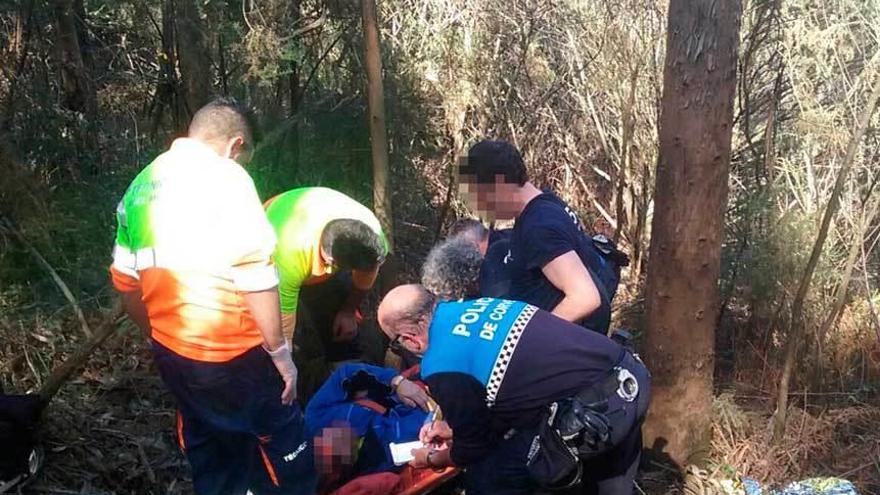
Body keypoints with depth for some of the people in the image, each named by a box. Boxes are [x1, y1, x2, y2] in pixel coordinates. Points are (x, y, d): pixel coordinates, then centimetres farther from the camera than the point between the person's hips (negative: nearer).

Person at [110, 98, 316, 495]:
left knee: (209, 457, 23)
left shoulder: (142, 184, 9)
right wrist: (278, 349, -13)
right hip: (232, 352, -7)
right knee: (285, 451, 8)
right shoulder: (226, 176, -12)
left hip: (171, 351, 8)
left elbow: (125, 280, 16)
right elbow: (255, 274, -20)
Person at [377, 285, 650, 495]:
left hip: (596, 414, -9)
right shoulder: (479, 306, 13)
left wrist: (431, 458, 26)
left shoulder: (441, 368, -10)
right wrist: (454, 426, 35)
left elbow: (473, 449, 5)